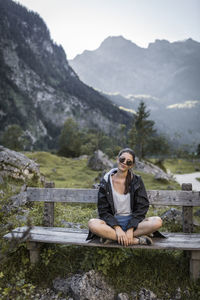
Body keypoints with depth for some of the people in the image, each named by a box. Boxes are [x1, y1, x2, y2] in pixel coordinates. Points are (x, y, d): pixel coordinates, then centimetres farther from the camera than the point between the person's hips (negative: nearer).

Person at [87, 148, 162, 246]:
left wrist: (130, 229, -17)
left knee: (157, 221, -27)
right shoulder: (106, 182, 0)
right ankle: (136, 240, -27)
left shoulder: (136, 181, 2)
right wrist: (117, 228, -19)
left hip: (132, 220, 1)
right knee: (92, 223, -31)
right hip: (113, 221, -1)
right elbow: (103, 210, -4)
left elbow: (142, 208, -3)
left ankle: (112, 237, -25)